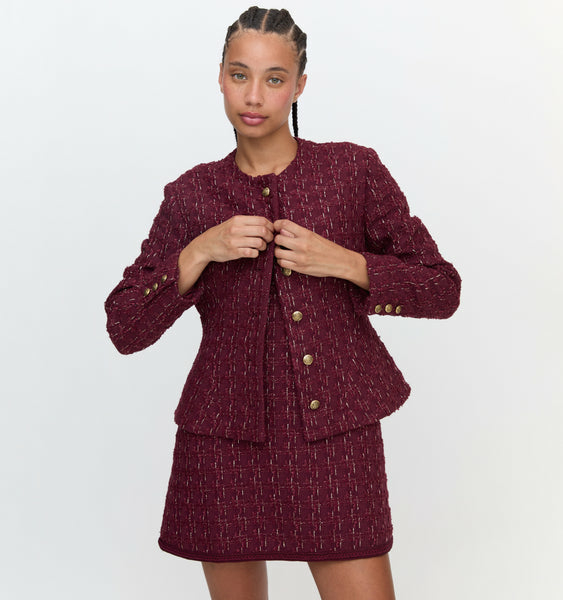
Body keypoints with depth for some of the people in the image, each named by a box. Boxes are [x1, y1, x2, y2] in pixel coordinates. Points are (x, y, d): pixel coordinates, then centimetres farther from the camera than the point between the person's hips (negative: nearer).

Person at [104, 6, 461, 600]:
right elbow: (124, 328, 0)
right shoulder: (191, 194, 4)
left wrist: (341, 262, -11)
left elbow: (442, 290, 3)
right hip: (225, 440, 1)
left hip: (335, 438, -1)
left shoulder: (354, 170, 2)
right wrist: (199, 253, -14)